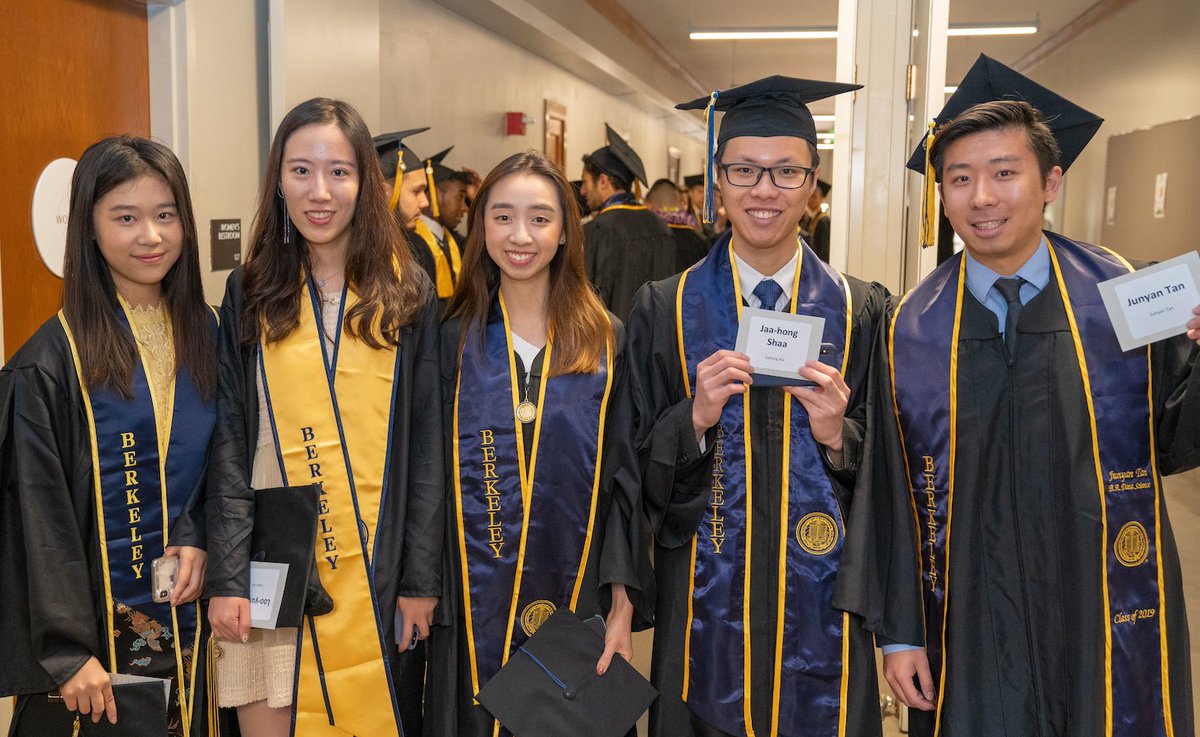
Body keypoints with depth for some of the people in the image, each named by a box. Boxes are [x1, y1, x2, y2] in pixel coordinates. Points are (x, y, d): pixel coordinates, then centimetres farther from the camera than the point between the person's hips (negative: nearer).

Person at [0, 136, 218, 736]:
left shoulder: (205, 332, 2)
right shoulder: (53, 360, -11)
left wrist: (197, 537, -9)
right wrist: (67, 652, -13)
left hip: (190, 614, 4)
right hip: (96, 622, -4)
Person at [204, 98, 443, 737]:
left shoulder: (407, 296, 0)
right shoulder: (250, 296, 2)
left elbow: (427, 445, -1)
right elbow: (229, 445, 0)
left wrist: (422, 577, -5)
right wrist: (226, 575, -8)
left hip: (379, 572, 0)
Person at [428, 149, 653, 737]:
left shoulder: (605, 342, -1)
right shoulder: (455, 341, 0)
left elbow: (624, 478, -1)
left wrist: (624, 604, -7)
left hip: (576, 598, 0)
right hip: (475, 603, 0)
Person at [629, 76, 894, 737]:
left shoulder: (859, 311, -1)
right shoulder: (665, 310, -2)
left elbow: (881, 473, 2)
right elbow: (641, 469, -1)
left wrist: (838, 434, -17)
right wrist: (696, 419, -19)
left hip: (819, 603, 1)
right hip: (706, 604, 0)